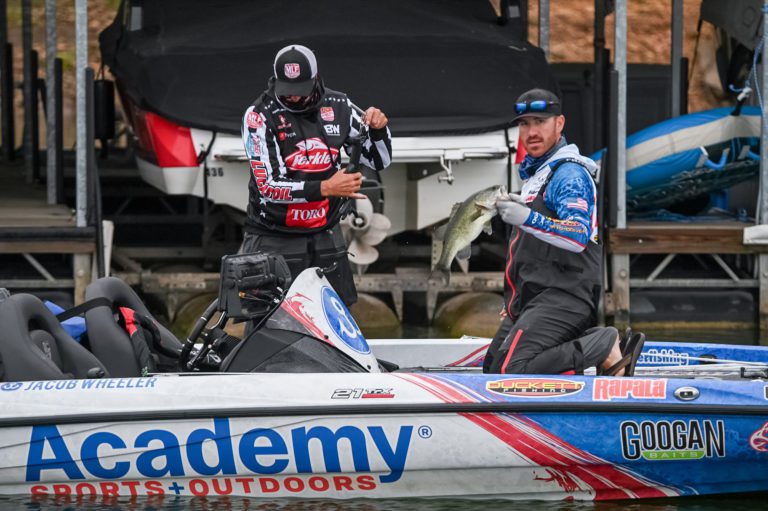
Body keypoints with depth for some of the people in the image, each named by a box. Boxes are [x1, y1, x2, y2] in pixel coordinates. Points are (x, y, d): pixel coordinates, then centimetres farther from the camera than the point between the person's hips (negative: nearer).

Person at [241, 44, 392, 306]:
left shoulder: (338, 107, 1)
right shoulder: (260, 115, -13)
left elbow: (380, 160, 10)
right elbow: (268, 186, -20)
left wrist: (378, 128, -12)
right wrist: (324, 188, -32)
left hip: (325, 235, 4)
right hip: (274, 239, -4)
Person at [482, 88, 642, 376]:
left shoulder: (569, 173, -9)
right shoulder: (535, 173, 23)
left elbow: (579, 236, -25)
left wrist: (528, 218, -36)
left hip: (561, 298, -11)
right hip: (529, 303, 11)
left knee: (511, 373, -26)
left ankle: (607, 349, -17)